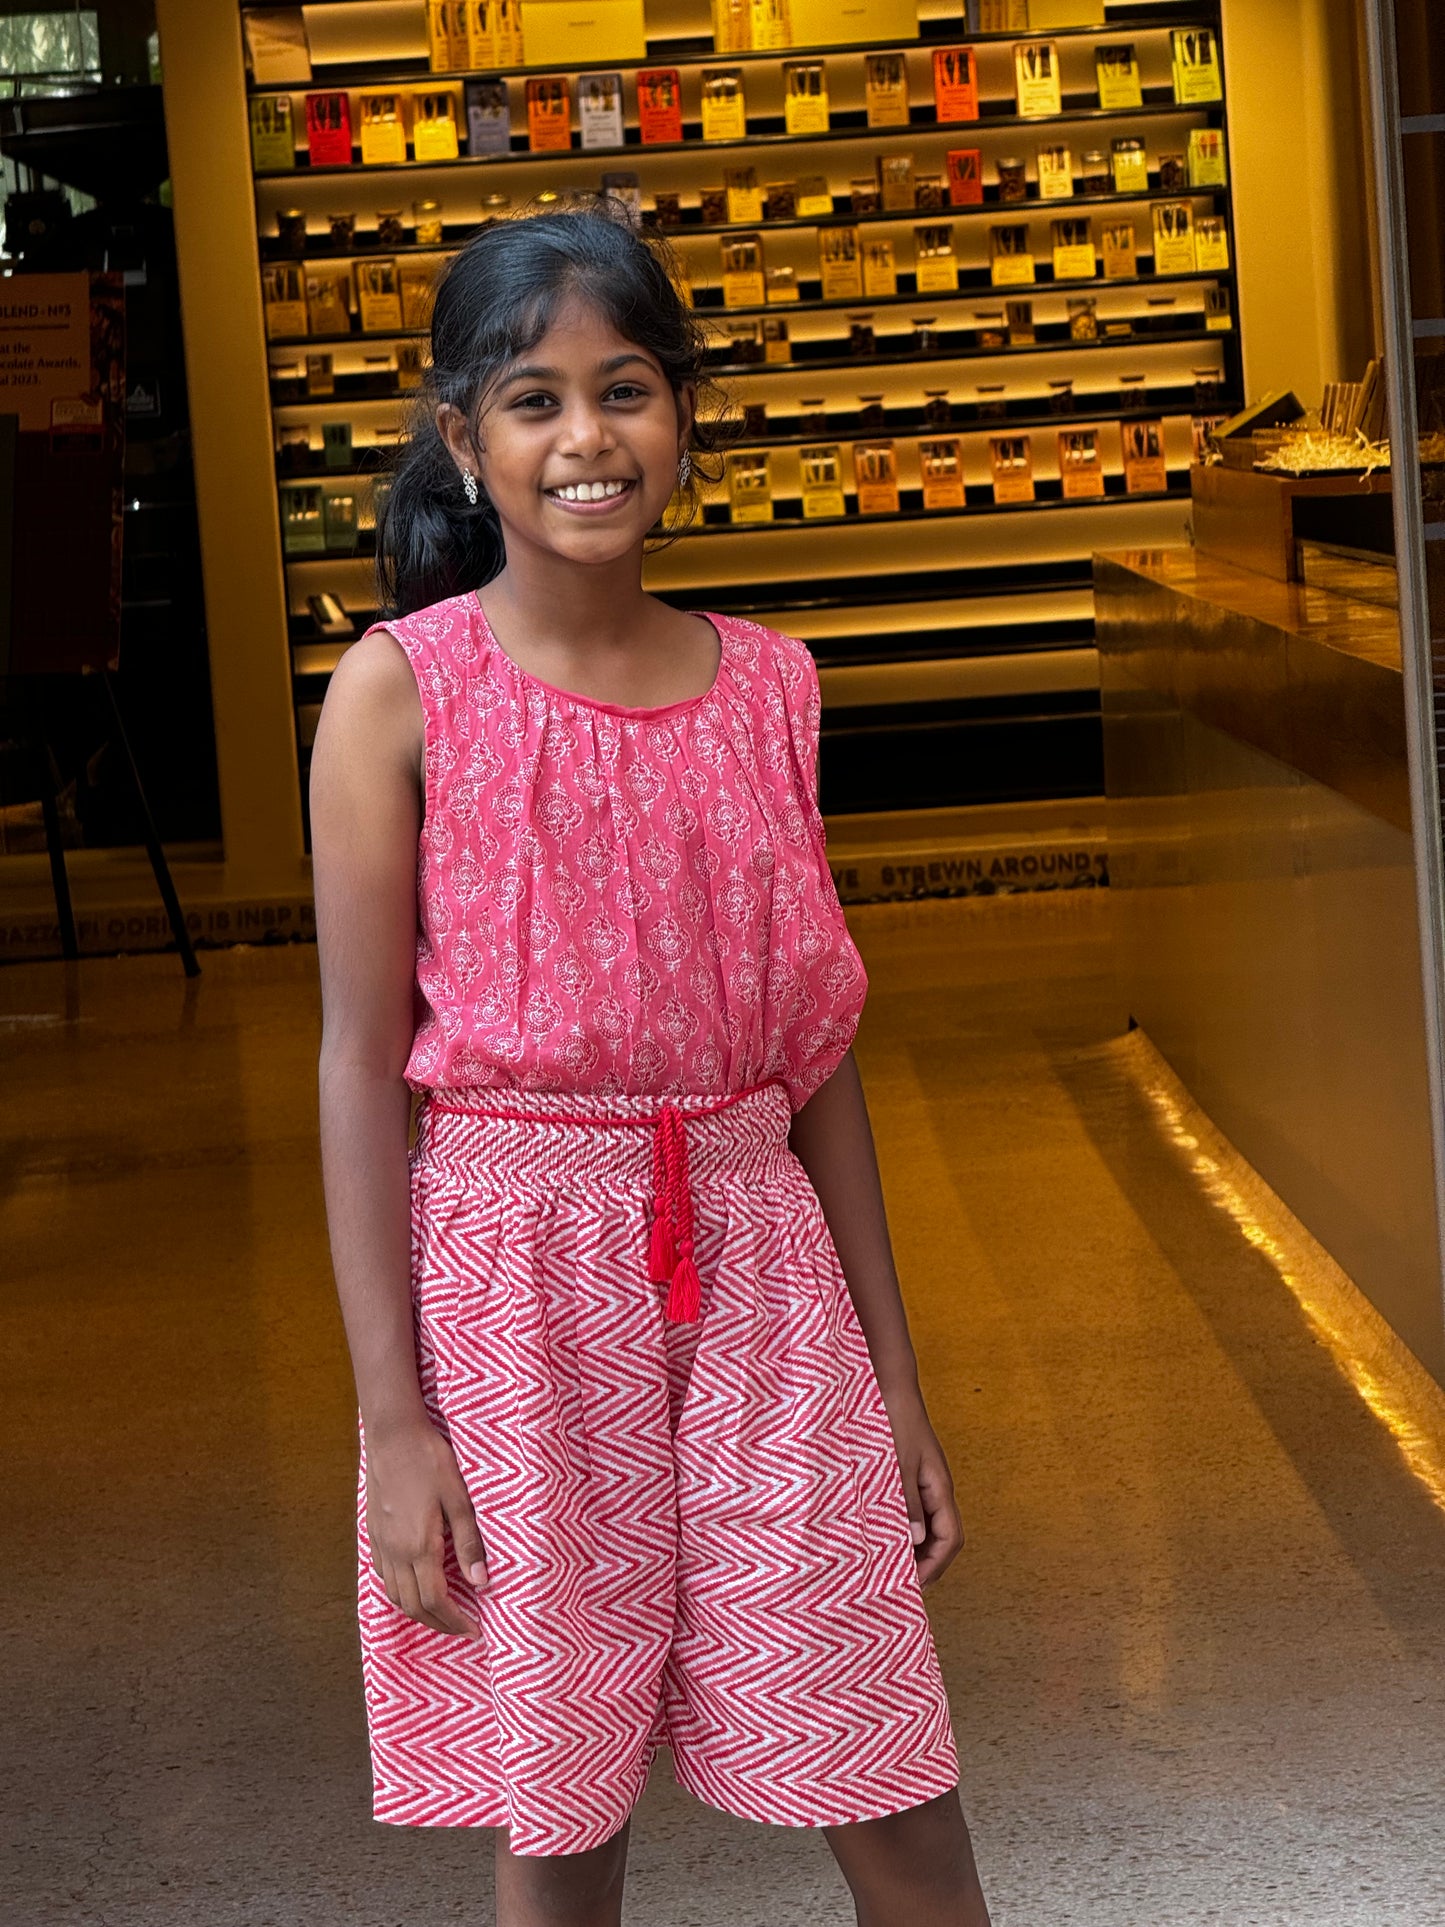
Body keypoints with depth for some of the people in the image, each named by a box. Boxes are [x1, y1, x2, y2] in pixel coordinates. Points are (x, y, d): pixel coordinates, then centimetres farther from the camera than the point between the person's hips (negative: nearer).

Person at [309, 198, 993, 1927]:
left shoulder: (765, 687, 5)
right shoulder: (402, 692, -5)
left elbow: (818, 1050, 10)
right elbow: (362, 1065, -6)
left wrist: (896, 1382, 10)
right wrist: (395, 1419, -9)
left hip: (755, 1267, 3)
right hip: (512, 1272, -3)